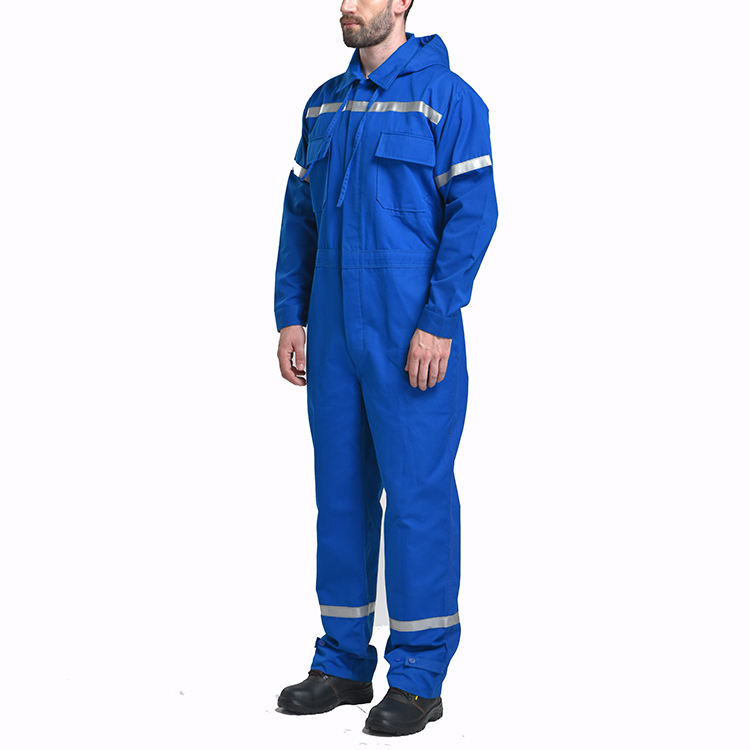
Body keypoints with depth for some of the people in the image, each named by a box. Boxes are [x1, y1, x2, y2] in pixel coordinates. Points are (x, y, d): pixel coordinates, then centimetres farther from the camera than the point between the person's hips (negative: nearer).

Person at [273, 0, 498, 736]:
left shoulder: (446, 96, -5)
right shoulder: (324, 104, 14)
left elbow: (474, 212, -10)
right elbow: (299, 215, 16)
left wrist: (438, 322, -16)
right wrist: (289, 317, 8)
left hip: (412, 337, -6)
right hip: (334, 336, 6)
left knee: (417, 492, -3)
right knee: (340, 491, 10)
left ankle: (418, 677, 7)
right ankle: (343, 663, 20)